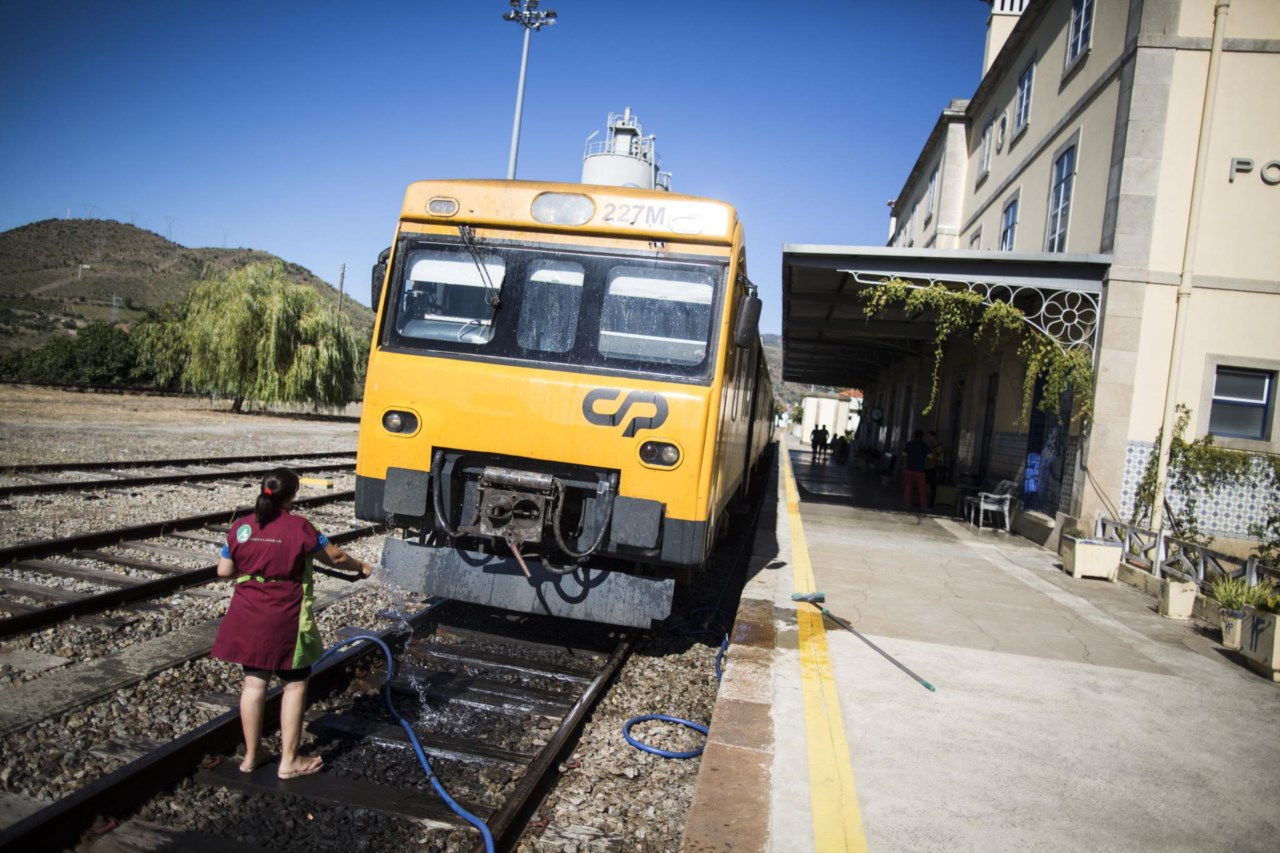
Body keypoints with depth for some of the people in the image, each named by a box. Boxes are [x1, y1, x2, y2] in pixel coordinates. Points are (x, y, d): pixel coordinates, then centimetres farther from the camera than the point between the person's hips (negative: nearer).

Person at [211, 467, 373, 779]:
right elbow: (335, 557, -2)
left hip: (247, 618, 5)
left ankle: (251, 755, 27)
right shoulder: (299, 527, -14)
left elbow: (224, 570, 6)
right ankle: (289, 761, 14)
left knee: (254, 682, 16)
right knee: (295, 685, 9)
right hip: (286, 621, -4)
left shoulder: (240, 527, -3)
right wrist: (361, 567, 16)